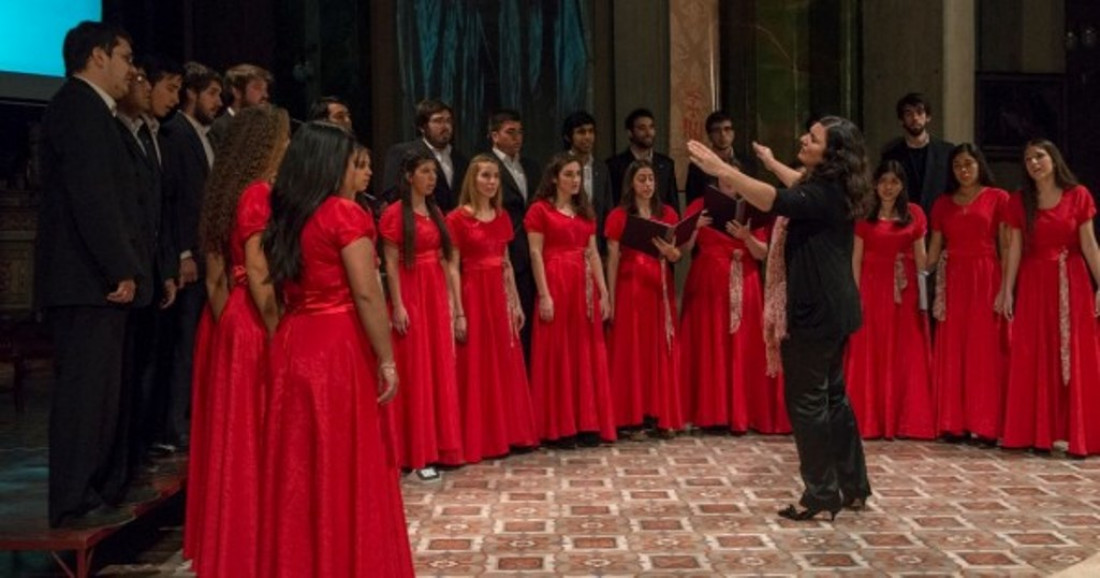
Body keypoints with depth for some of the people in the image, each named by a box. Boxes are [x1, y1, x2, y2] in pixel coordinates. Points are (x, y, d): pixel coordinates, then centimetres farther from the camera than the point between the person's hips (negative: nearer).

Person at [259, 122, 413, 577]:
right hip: (340, 348, -7)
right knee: (347, 466, 3)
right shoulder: (344, 214, -10)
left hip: (292, 345, 7)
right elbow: (366, 293, -15)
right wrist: (387, 359, -12)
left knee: (298, 465, 12)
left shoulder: (285, 216, 10)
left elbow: (285, 285, 9)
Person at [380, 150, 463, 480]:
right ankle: (418, 453, 3)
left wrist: (452, 301, 10)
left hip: (437, 295, 7)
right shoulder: (395, 214, -8)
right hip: (411, 295, -7)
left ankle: (439, 446, 19)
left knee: (440, 369, 10)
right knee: (415, 372, -3)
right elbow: (391, 263, -11)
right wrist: (397, 306, -17)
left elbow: (443, 260, 13)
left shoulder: (436, 212, 13)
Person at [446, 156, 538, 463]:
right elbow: (453, 269, -11)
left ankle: (507, 434, 20)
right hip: (473, 297, -6)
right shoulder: (458, 218, -8)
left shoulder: (502, 217, 11)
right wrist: (459, 313, -16)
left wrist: (516, 303, 12)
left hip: (500, 297, 6)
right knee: (477, 368, -1)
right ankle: (478, 440, 6)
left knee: (506, 367, 10)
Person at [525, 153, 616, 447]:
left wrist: (603, 293, 6)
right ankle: (560, 427, 6)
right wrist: (545, 296, -16)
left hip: (584, 286, 6)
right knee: (557, 355, -1)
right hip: (555, 284, -6)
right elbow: (536, 255, -8)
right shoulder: (540, 210, -2)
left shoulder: (585, 211, 16)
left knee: (587, 353, 6)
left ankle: (588, 424, 13)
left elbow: (593, 254, 13)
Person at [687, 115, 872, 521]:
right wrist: (773, 165, 48)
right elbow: (802, 188, 36)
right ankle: (853, 486, 24)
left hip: (816, 309, -10)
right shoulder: (829, 188, 11)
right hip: (830, 307, 10)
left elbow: (776, 201, -37)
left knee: (806, 400, -2)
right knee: (831, 395, 17)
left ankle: (822, 495, 5)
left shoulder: (825, 194, -19)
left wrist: (722, 170, -38)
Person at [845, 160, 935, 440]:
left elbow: (921, 255, 6)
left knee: (907, 354, 5)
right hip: (873, 286, -1)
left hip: (905, 289, 1)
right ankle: (870, 420, 8)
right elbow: (856, 257, 1)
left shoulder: (914, 213, 6)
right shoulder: (864, 214, 3)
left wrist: (924, 291, -1)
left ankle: (906, 420, 13)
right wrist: (856, 293, -7)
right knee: (871, 353, 2)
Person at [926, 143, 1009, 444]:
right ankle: (954, 422, 9)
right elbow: (934, 247, 10)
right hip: (952, 280, 3)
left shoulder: (997, 198, 2)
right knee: (952, 351, 4)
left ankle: (986, 425, 2)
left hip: (986, 279, -3)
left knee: (986, 350, -2)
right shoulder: (943, 204, 13)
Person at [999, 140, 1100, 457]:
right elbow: (1014, 249, 3)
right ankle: (1036, 433, 10)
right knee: (1034, 358, 3)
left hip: (1071, 283, -1)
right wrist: (1007, 290, -1)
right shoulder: (1019, 201, 5)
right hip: (1033, 283, 2)